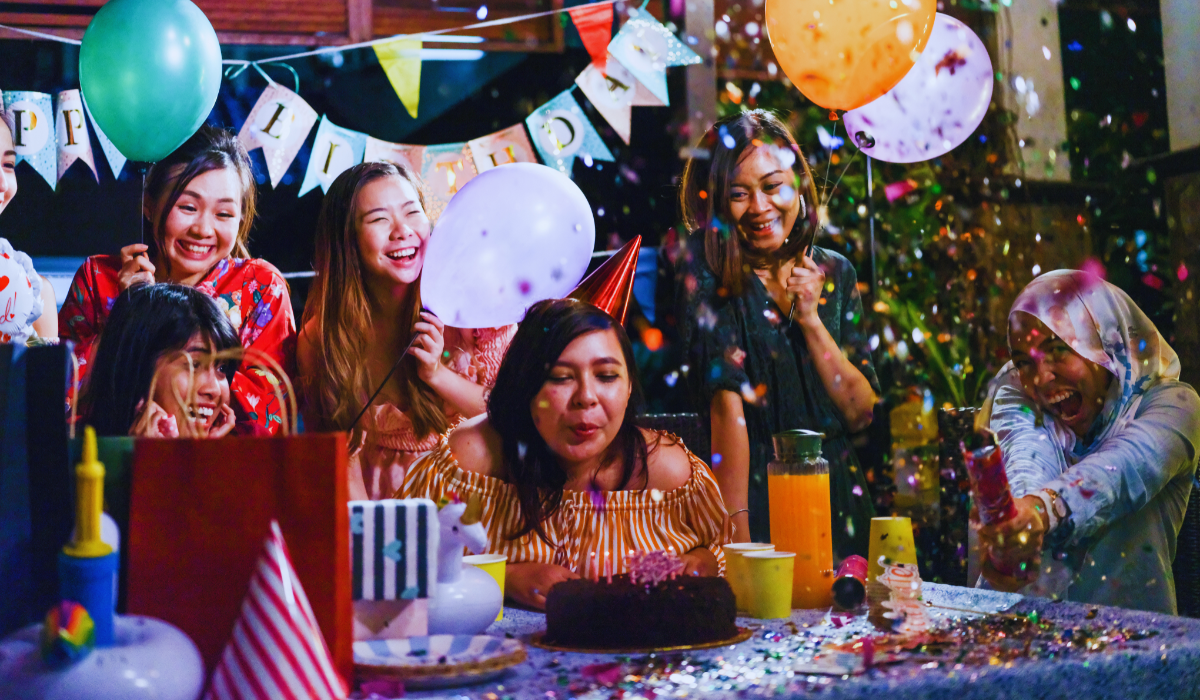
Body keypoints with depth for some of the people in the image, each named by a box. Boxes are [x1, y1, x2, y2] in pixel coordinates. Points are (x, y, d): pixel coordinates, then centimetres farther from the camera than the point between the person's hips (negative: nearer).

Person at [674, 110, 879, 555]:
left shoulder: (835, 273, 5)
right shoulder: (705, 267, -8)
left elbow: (861, 414, 2)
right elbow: (727, 401, -18)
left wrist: (810, 319, -9)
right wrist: (737, 531, -23)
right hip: (752, 494, -4)